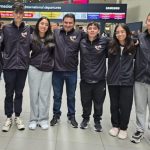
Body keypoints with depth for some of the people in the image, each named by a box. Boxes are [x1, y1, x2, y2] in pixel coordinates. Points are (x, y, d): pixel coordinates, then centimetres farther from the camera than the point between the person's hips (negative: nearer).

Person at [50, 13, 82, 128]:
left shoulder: (78, 34, -3)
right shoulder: (56, 32, -1)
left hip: (72, 71, 0)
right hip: (57, 70, 1)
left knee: (71, 96, 14)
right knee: (57, 95, 14)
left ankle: (72, 116, 30)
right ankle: (56, 115, 32)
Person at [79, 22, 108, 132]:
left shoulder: (104, 41, -5)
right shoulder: (82, 42, 2)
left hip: (99, 79, -1)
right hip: (85, 78, 2)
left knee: (98, 102, 12)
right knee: (85, 102, 14)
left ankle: (97, 121, 33)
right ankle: (85, 118, 38)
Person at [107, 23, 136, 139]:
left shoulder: (133, 46, -3)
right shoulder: (112, 46, 0)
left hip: (127, 81, -1)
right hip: (113, 80, 2)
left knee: (125, 106, 4)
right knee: (114, 105, 13)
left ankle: (123, 128, 24)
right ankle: (115, 126, 32)